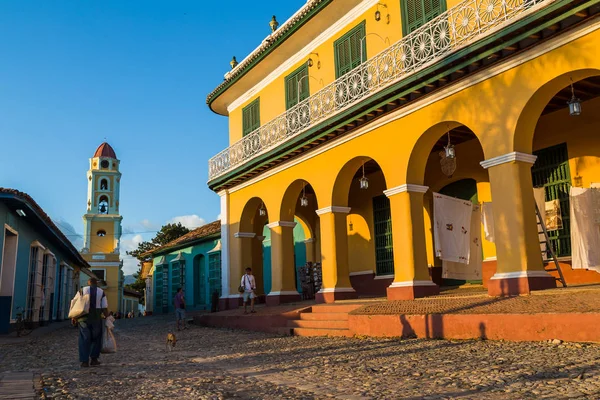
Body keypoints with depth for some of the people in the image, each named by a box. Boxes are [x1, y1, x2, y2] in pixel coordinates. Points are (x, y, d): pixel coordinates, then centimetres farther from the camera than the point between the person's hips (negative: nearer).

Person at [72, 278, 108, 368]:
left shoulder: (83, 290, 3)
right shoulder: (101, 292, 4)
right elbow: (105, 308, -2)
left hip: (83, 317, 0)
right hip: (96, 318, 0)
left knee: (85, 339, 5)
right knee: (96, 339, 15)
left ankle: (85, 361, 1)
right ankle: (94, 359, 11)